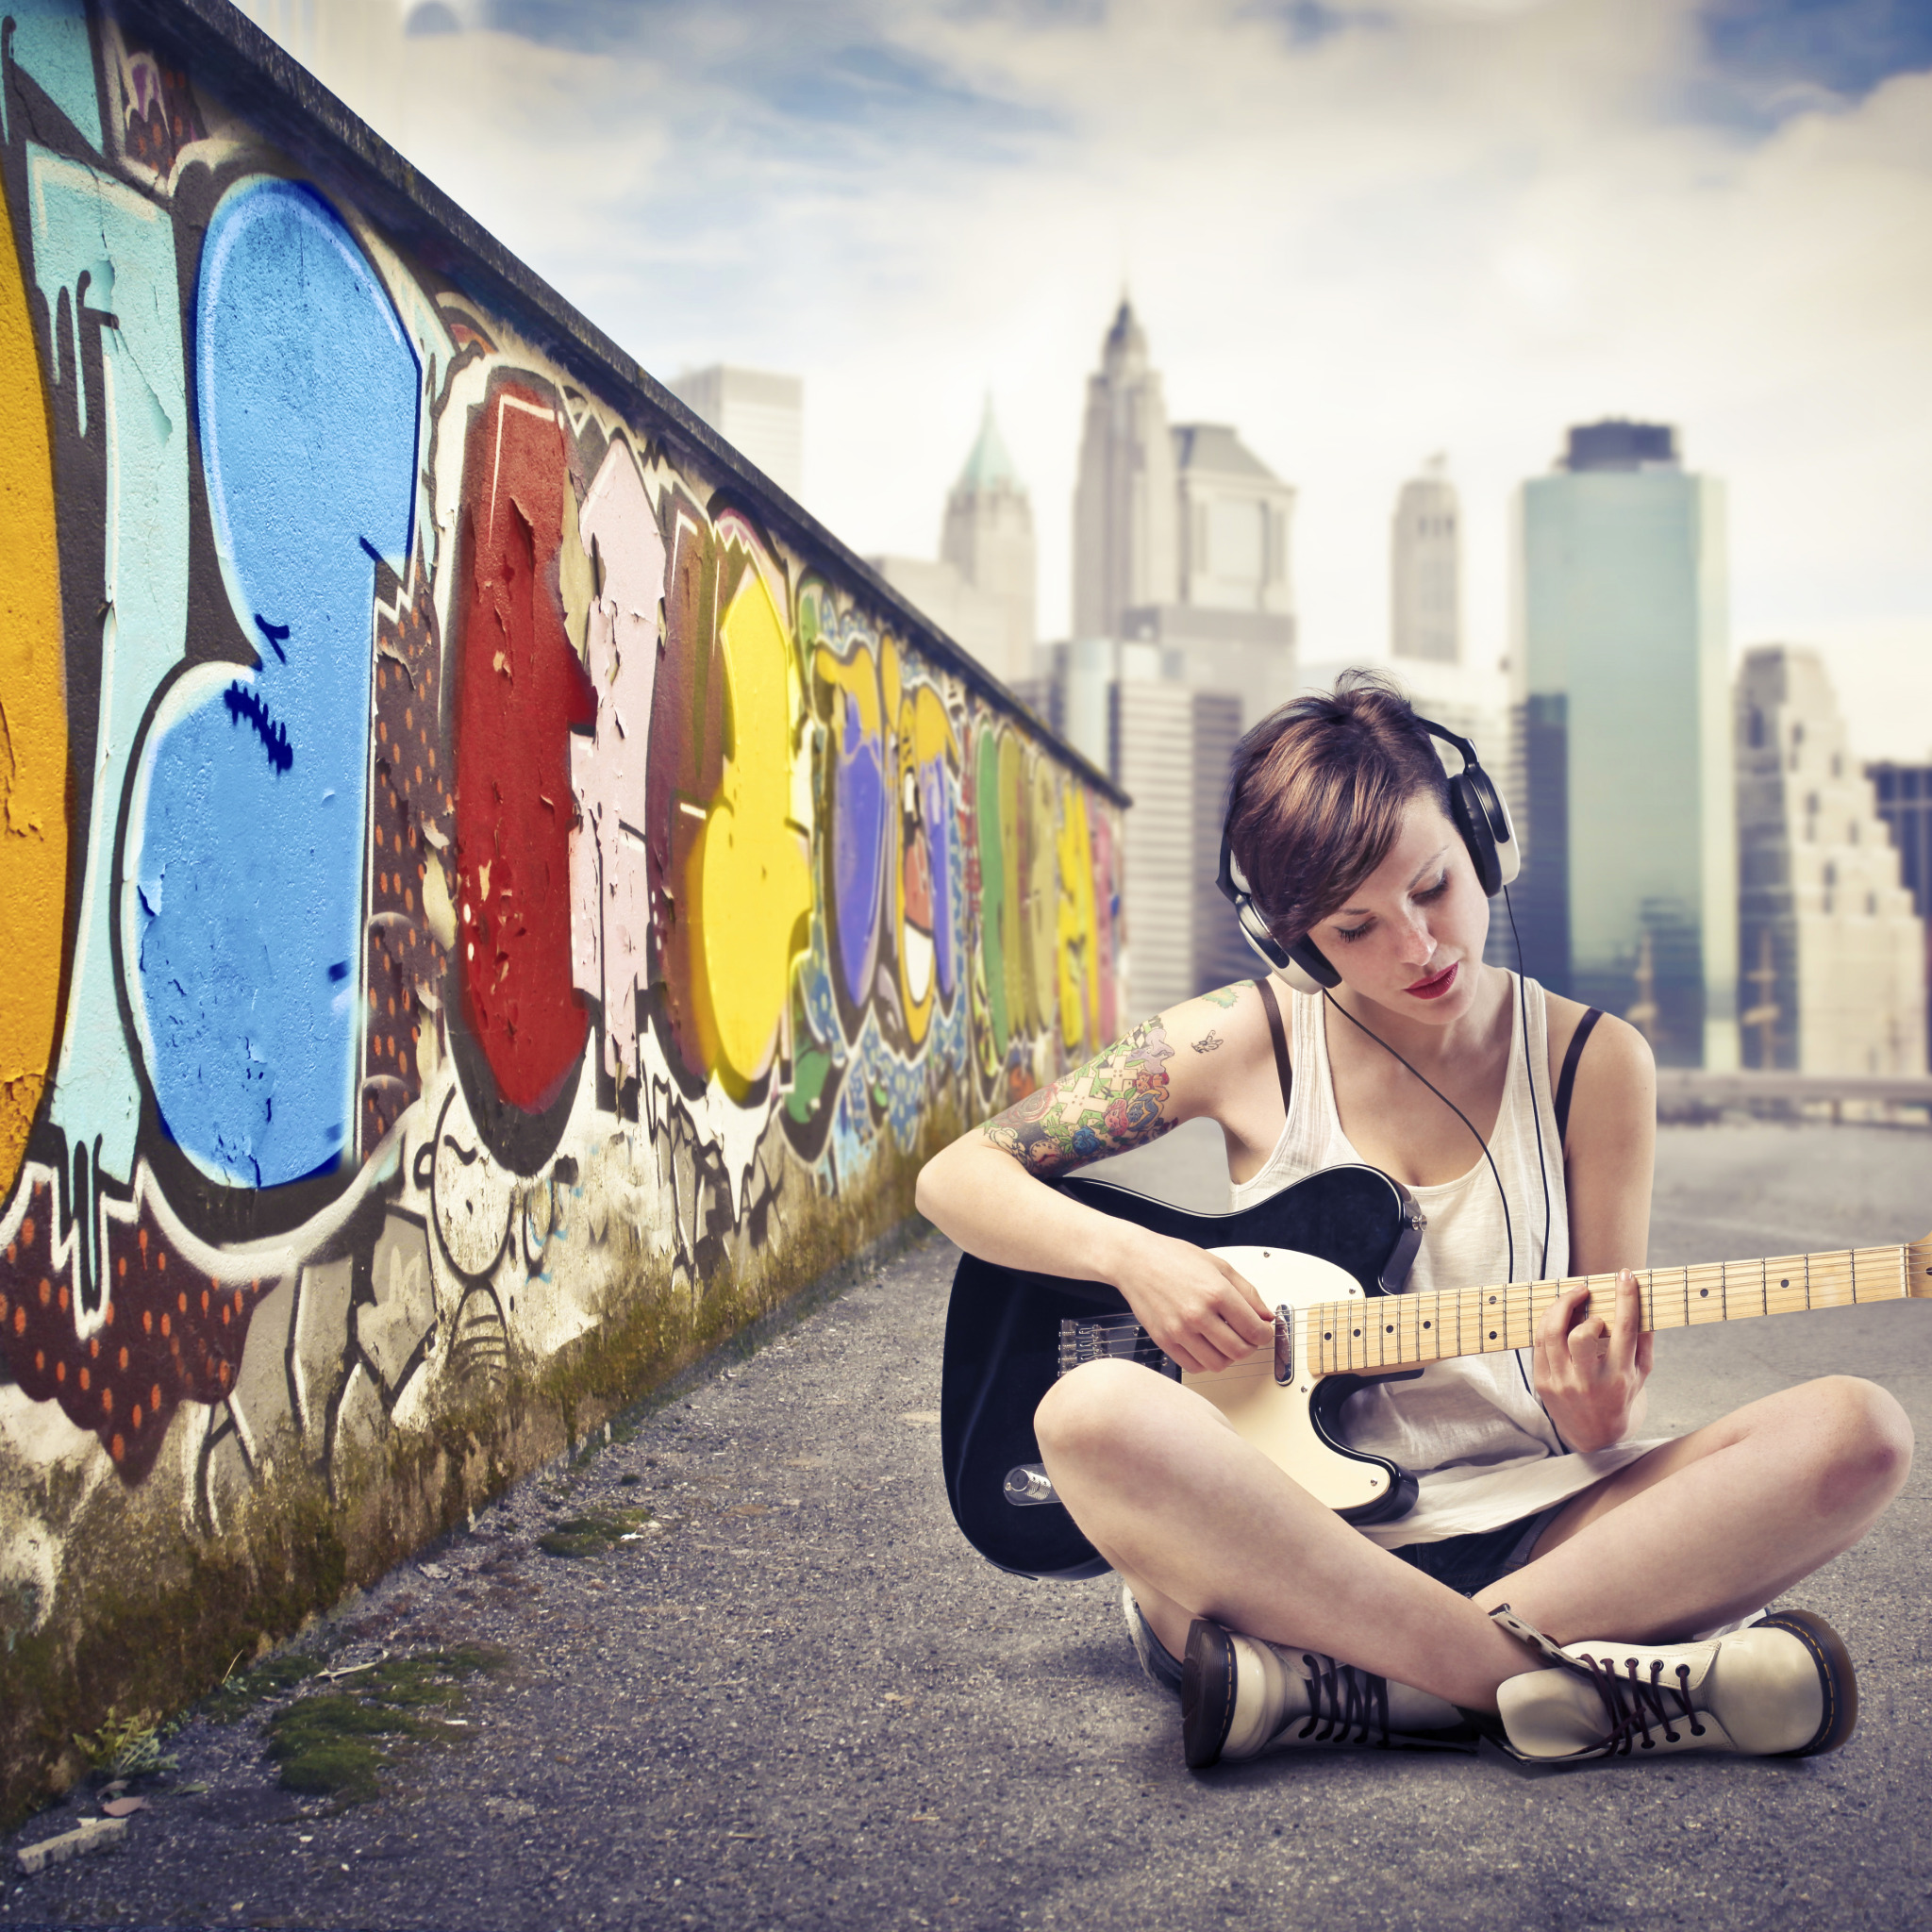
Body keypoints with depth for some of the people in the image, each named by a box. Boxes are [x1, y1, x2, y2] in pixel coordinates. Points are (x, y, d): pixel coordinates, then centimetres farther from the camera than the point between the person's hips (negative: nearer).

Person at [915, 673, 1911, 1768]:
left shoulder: (1594, 1064, 6)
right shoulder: (1249, 1042, 3)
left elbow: (1608, 1415, 9)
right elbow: (956, 1177, 5)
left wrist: (1596, 1417, -15)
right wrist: (1133, 1257, -11)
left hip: (1532, 1532, 2)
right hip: (1294, 1538, -1)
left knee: (1857, 1434, -23)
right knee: (1096, 1413, -34)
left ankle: (1343, 1685, -29)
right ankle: (1592, 1687, -29)